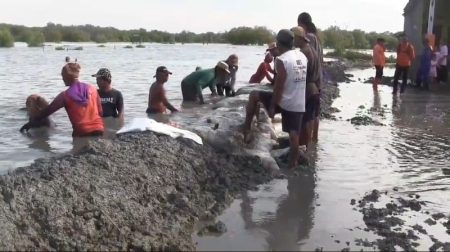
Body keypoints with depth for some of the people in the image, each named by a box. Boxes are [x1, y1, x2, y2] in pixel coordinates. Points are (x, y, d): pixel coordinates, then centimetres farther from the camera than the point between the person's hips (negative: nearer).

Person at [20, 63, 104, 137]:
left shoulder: (65, 95, -3)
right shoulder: (92, 89, 6)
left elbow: (47, 111, 2)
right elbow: (100, 111, 9)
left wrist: (30, 123, 11)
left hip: (81, 132, -3)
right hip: (98, 129, 3)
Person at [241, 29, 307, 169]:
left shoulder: (281, 60, -16)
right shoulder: (303, 56, 8)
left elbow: (279, 86, -18)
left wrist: (272, 106, -11)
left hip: (284, 102, -6)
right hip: (299, 105, 6)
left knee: (254, 95, 12)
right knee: (294, 135, 10)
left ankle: (246, 127, 17)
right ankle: (292, 164, 14)